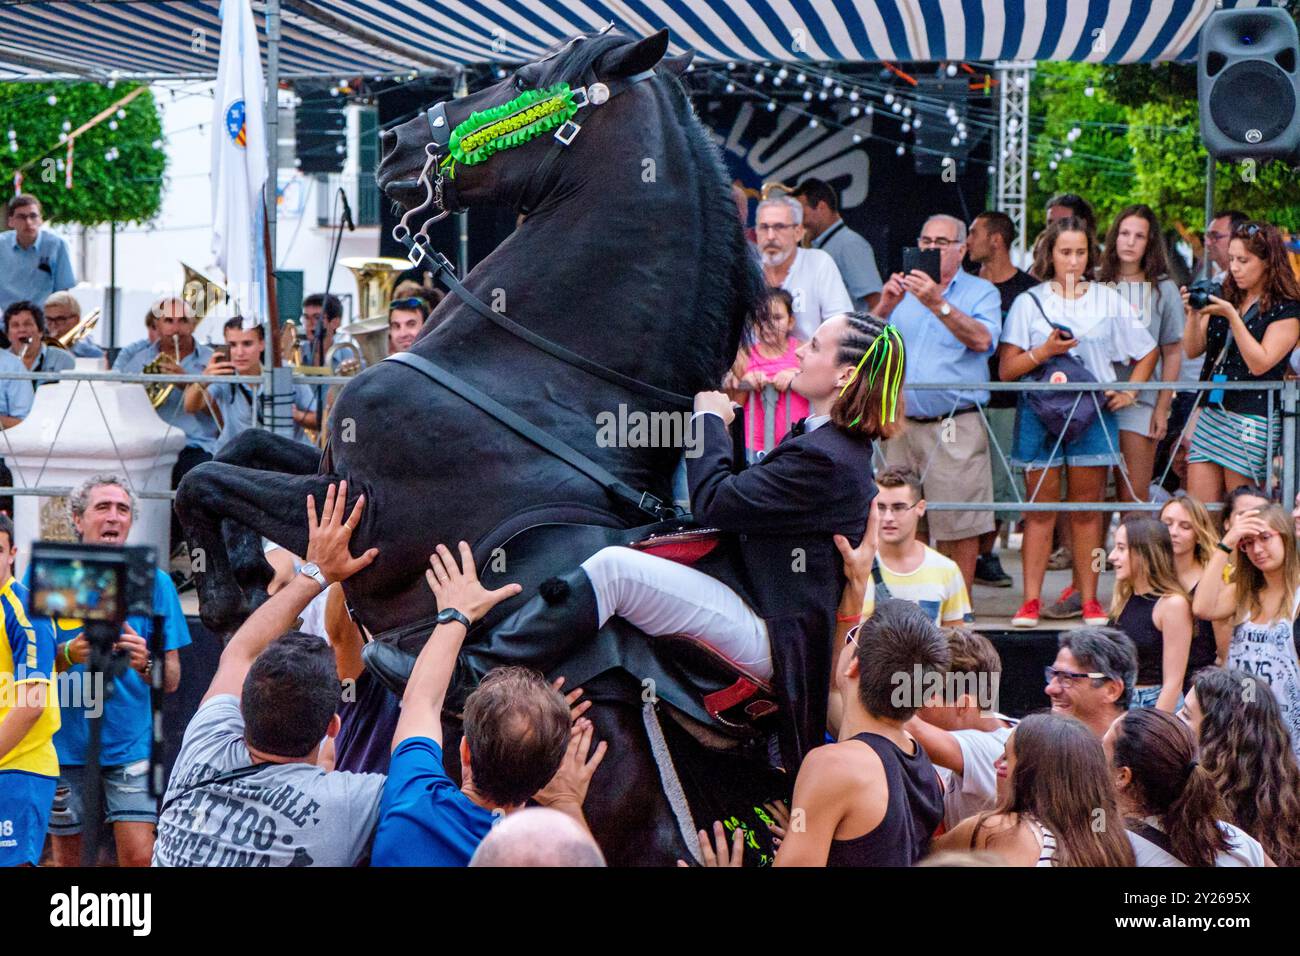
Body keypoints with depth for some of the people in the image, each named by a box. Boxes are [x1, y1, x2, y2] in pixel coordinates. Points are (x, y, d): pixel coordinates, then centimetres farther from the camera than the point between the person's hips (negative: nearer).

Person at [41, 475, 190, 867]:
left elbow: (171, 682, 1)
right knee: (66, 857, 8)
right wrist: (67, 655, -18)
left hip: (129, 742, 0)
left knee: (140, 857, -9)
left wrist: (144, 663, -21)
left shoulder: (154, 582, 1)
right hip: (63, 744, 0)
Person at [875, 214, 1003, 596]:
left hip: (955, 427, -4)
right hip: (901, 425, 4)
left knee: (959, 525, -5)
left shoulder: (980, 292, 5)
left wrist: (938, 303, -22)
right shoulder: (902, 289, 17)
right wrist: (886, 306, -11)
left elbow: (982, 340, -14)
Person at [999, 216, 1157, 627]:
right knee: (1040, 507, -2)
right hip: (1040, 411, -1)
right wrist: (1044, 351, -14)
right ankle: (1031, 600, 0)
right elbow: (1006, 370, 0)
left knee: (1087, 508, 2)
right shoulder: (1030, 302, 6)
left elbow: (1147, 352, 18)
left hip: (1092, 412, 1)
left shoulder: (1108, 300, 11)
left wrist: (1129, 391, 5)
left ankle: (1089, 599, 7)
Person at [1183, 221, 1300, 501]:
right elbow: (1193, 350, 12)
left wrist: (1232, 316, -18)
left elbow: (1260, 363, -14)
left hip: (1253, 419, -6)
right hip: (1211, 413, 6)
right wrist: (1194, 314, -6)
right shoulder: (1227, 297, 15)